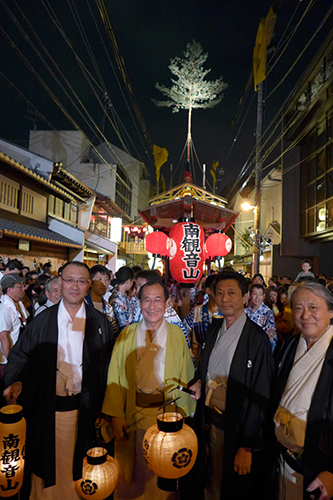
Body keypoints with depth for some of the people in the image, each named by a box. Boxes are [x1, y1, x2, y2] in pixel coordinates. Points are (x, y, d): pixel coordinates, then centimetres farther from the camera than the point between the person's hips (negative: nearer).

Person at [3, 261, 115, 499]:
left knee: (76, 466, 14)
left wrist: (103, 411, -1)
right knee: (46, 468, 15)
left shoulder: (101, 323, -1)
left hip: (83, 410, 0)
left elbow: (108, 369, 1)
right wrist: (16, 381, -13)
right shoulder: (42, 321, 0)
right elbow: (20, 355, 5)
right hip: (47, 409, 0)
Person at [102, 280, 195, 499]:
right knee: (130, 475, 18)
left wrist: (182, 415, -4)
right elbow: (114, 376, -2)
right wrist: (116, 415, -8)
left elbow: (185, 377, 0)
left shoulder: (178, 335, -3)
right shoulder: (126, 335, -2)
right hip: (132, 415, 1)